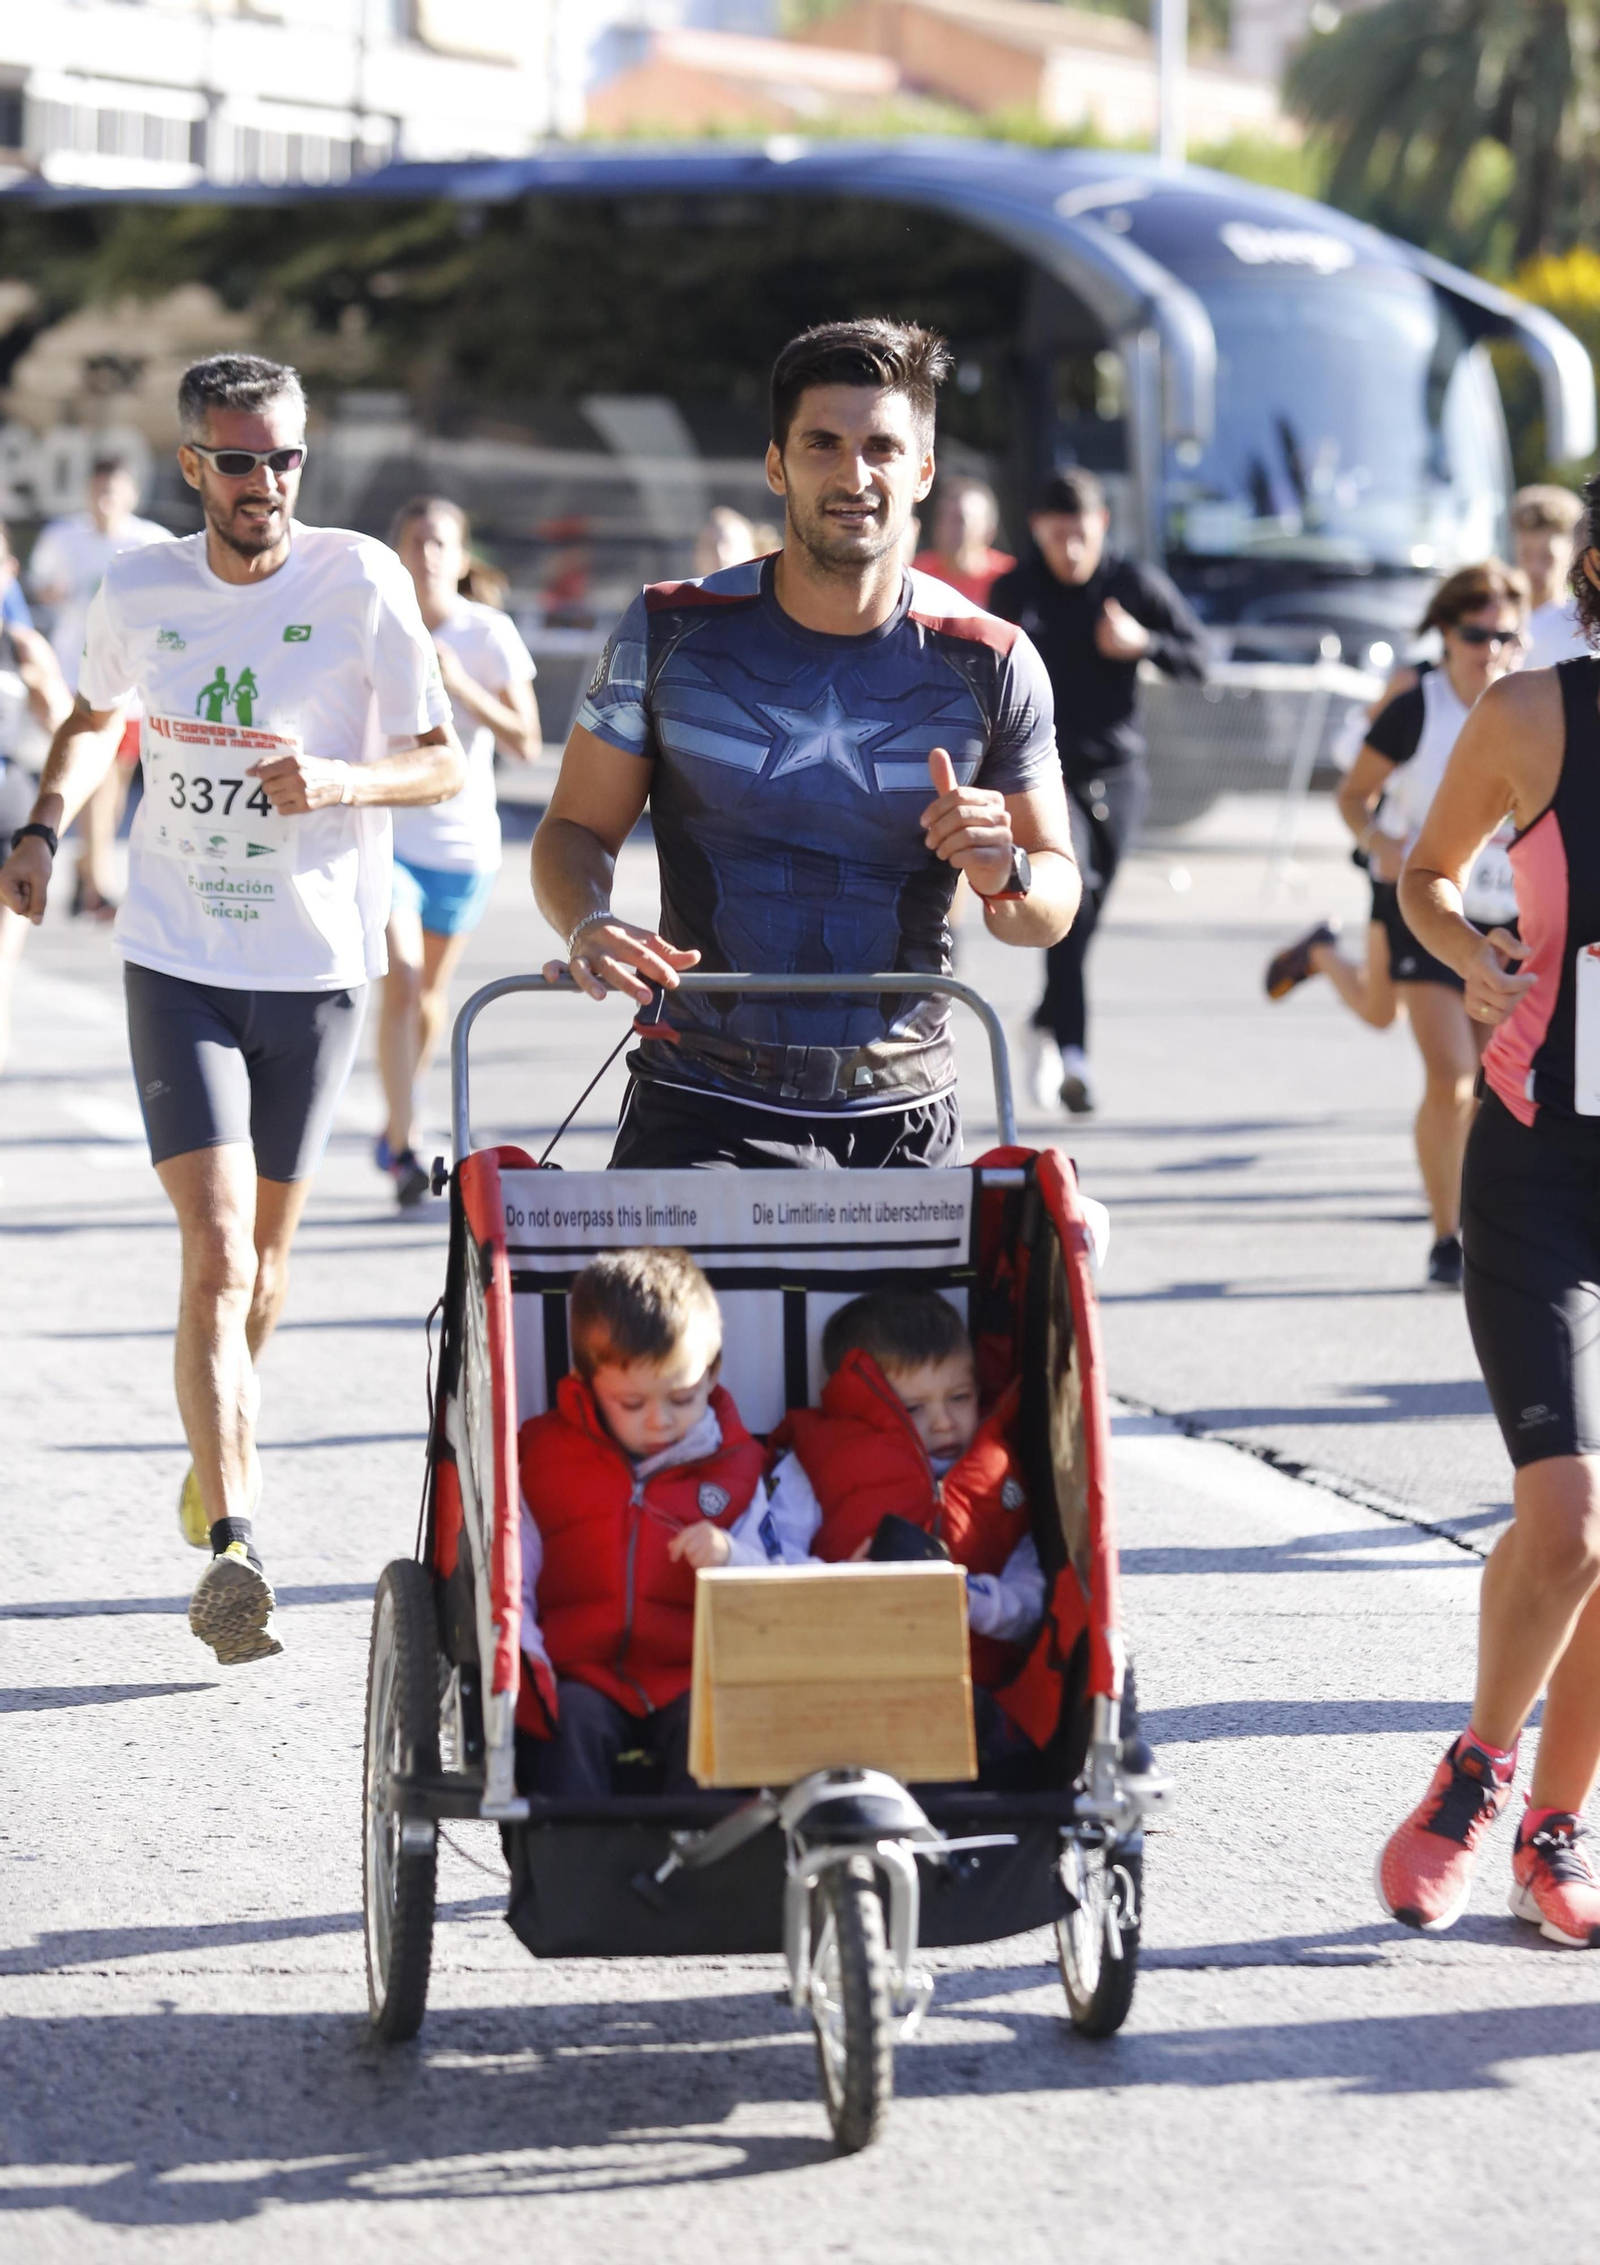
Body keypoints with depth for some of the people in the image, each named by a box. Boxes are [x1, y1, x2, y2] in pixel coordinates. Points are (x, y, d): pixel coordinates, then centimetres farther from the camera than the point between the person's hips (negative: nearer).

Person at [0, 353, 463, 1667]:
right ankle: (234, 1544, -18)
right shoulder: (139, 591, -1)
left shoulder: (360, 582, -7)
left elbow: (445, 761, -3)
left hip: (318, 963, 0)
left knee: (264, 1249, 13)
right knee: (216, 1251, -13)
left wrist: (338, 784, -22)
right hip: (176, 961, 0)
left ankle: (219, 1444, 43)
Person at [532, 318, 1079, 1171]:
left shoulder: (992, 664, 1)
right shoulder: (671, 631, 0)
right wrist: (588, 925, -16)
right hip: (705, 1114, -2)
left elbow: (1055, 900, 9)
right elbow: (578, 827, 7)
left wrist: (1005, 876, -15)